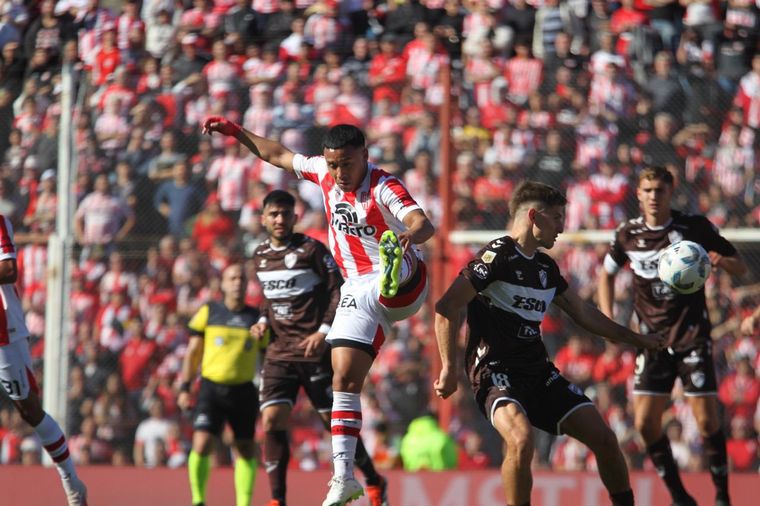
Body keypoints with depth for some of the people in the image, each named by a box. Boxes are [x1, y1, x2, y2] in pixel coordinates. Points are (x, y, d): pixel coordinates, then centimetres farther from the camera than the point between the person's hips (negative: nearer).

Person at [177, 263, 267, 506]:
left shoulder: (257, 318, 7)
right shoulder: (208, 312, 4)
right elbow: (193, 353, 9)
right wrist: (185, 388, 4)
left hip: (243, 391, 2)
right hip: (211, 388, -2)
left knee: (245, 450, 5)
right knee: (201, 445, -14)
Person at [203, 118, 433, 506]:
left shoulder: (383, 187, -18)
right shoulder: (323, 172, 3)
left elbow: (423, 224, -34)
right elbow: (279, 156, 22)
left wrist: (410, 235, -57)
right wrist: (236, 132, 21)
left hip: (405, 288, -5)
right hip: (357, 292, 5)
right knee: (344, 378, -3)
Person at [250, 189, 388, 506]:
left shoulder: (311, 250, -7)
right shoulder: (260, 255, 11)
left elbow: (338, 290, -8)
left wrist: (324, 330, -18)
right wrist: (264, 321, 6)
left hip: (315, 350, -5)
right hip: (279, 352, 5)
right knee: (271, 421, -10)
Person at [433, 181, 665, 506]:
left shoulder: (546, 266, 14)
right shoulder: (498, 255, -11)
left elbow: (583, 314, 29)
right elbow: (446, 307, -15)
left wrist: (636, 339, 32)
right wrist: (449, 368, -19)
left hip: (539, 371, 8)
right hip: (496, 371, -8)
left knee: (604, 438, 1)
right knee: (522, 439, -34)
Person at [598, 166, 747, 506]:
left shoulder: (695, 227, -4)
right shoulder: (628, 235, 3)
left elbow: (740, 269, 2)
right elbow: (607, 274, 21)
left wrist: (720, 261, -21)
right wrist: (608, 320, 9)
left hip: (692, 334, -3)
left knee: (707, 420, -10)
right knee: (645, 423, -4)